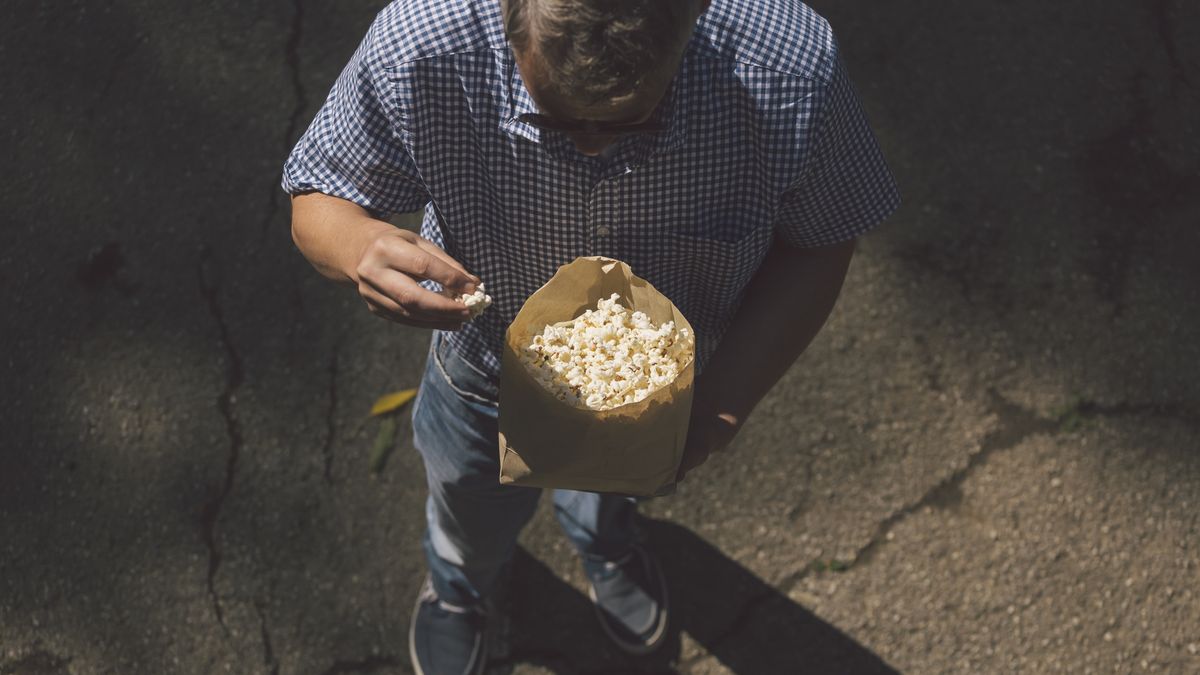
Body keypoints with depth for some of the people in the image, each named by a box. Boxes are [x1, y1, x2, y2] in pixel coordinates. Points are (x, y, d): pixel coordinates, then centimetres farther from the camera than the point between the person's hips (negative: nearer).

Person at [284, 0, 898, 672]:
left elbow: (821, 238, -21)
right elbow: (318, 201, -24)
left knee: (612, 492, 39)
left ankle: (610, 547, 80)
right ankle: (457, 589, 76)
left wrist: (724, 403, -33)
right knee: (473, 523, 35)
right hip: (487, 387, 0)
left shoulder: (790, 67, -40)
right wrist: (361, 245, -50)